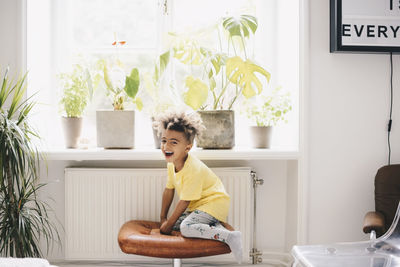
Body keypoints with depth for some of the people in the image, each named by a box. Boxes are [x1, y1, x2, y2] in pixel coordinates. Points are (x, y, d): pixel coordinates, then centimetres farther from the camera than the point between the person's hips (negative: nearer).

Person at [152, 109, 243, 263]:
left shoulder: (193, 169, -27)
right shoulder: (171, 164, 0)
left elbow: (185, 201, -20)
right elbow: (169, 190, 11)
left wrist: (169, 223, -9)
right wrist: (163, 218, 14)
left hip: (215, 203, -10)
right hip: (198, 204, 10)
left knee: (186, 227, -26)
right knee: (176, 222, 0)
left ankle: (230, 237, -28)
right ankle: (214, 225, 1)